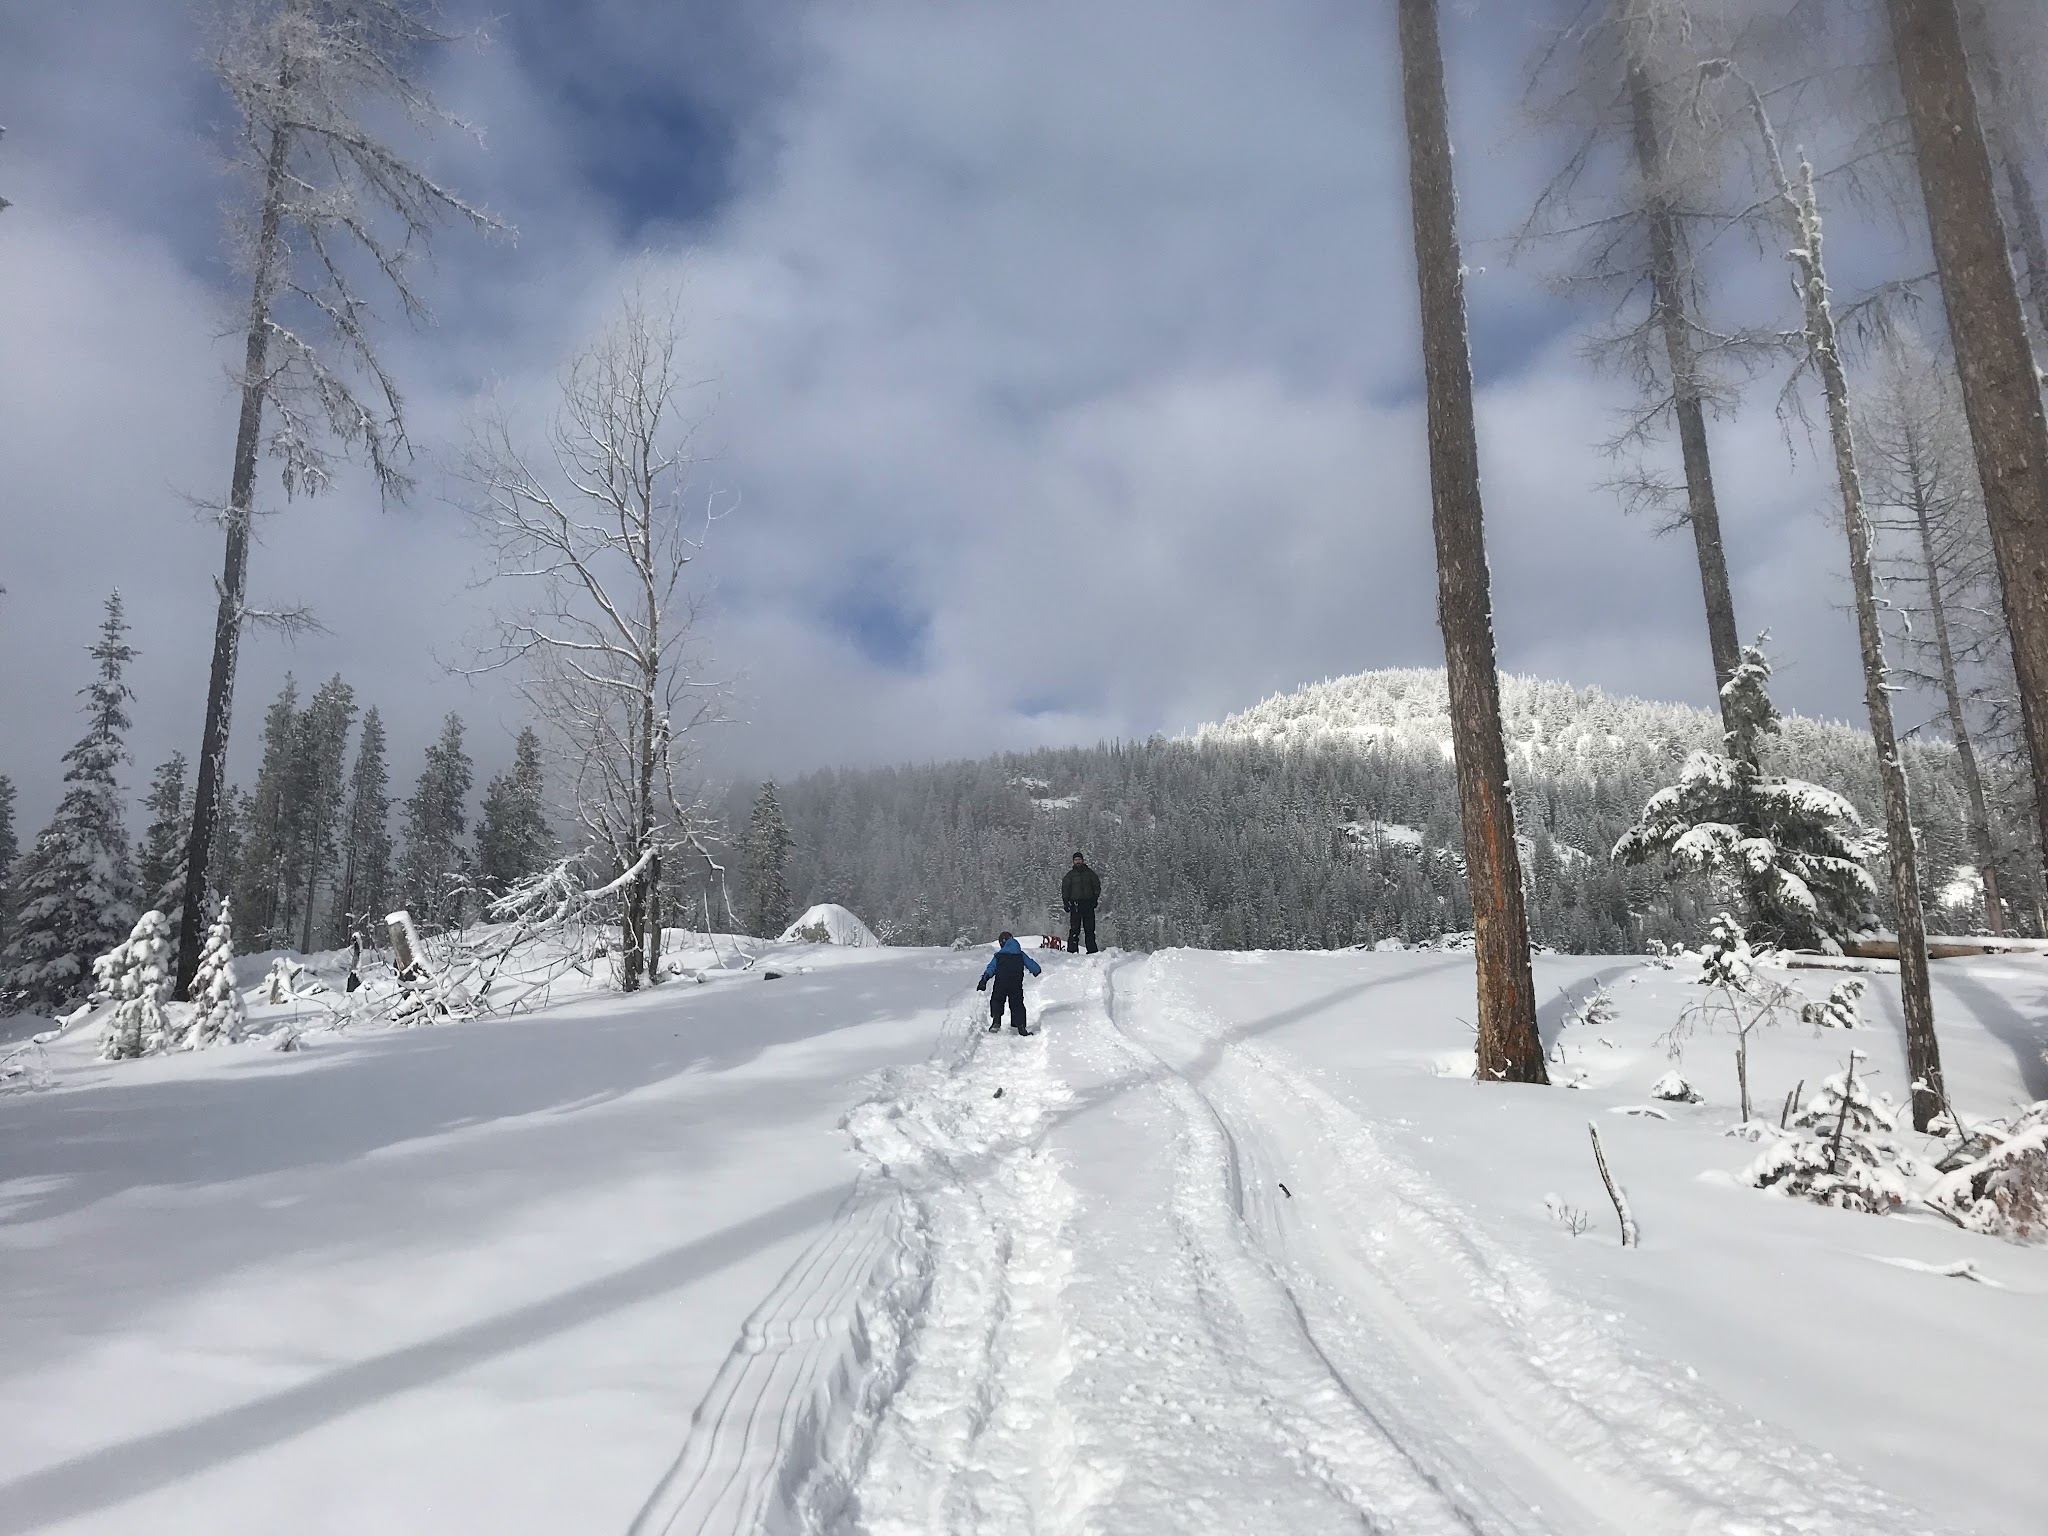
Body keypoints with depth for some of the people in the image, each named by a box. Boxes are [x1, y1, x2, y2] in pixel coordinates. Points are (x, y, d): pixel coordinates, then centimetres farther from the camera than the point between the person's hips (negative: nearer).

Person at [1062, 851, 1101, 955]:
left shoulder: (1089, 873, 12)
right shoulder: (1070, 874, 10)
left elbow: (1097, 886, 15)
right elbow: (1065, 889, 10)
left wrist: (1095, 899, 3)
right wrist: (1066, 902, -1)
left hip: (1088, 903, 2)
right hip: (1075, 903, -1)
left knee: (1090, 928, 3)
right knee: (1075, 928, -8)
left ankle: (1092, 950, 7)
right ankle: (1072, 950, -8)